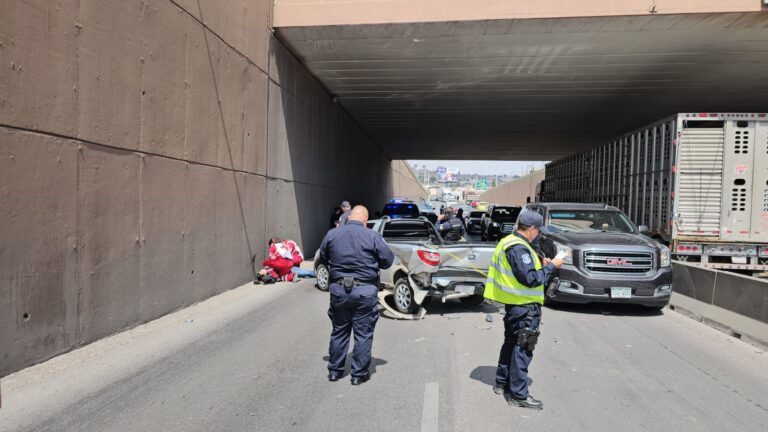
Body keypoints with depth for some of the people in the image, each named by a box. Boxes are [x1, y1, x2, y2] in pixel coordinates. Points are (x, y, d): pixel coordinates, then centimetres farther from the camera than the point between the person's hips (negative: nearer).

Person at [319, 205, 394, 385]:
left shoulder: (332, 234, 0)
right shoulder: (372, 236, -10)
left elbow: (323, 257, 13)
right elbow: (388, 260, -4)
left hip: (338, 289, 3)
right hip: (365, 291, -3)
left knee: (339, 331, 17)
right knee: (363, 334, 8)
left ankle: (335, 370, 27)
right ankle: (359, 374, 14)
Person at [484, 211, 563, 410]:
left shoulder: (509, 242, 11)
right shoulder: (519, 248, -22)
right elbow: (531, 279, -24)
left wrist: (539, 264, 9)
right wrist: (551, 266, -14)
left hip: (513, 303, 11)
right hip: (524, 306, -10)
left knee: (511, 343, 20)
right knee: (523, 349, -2)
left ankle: (502, 383, 32)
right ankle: (519, 395, 6)